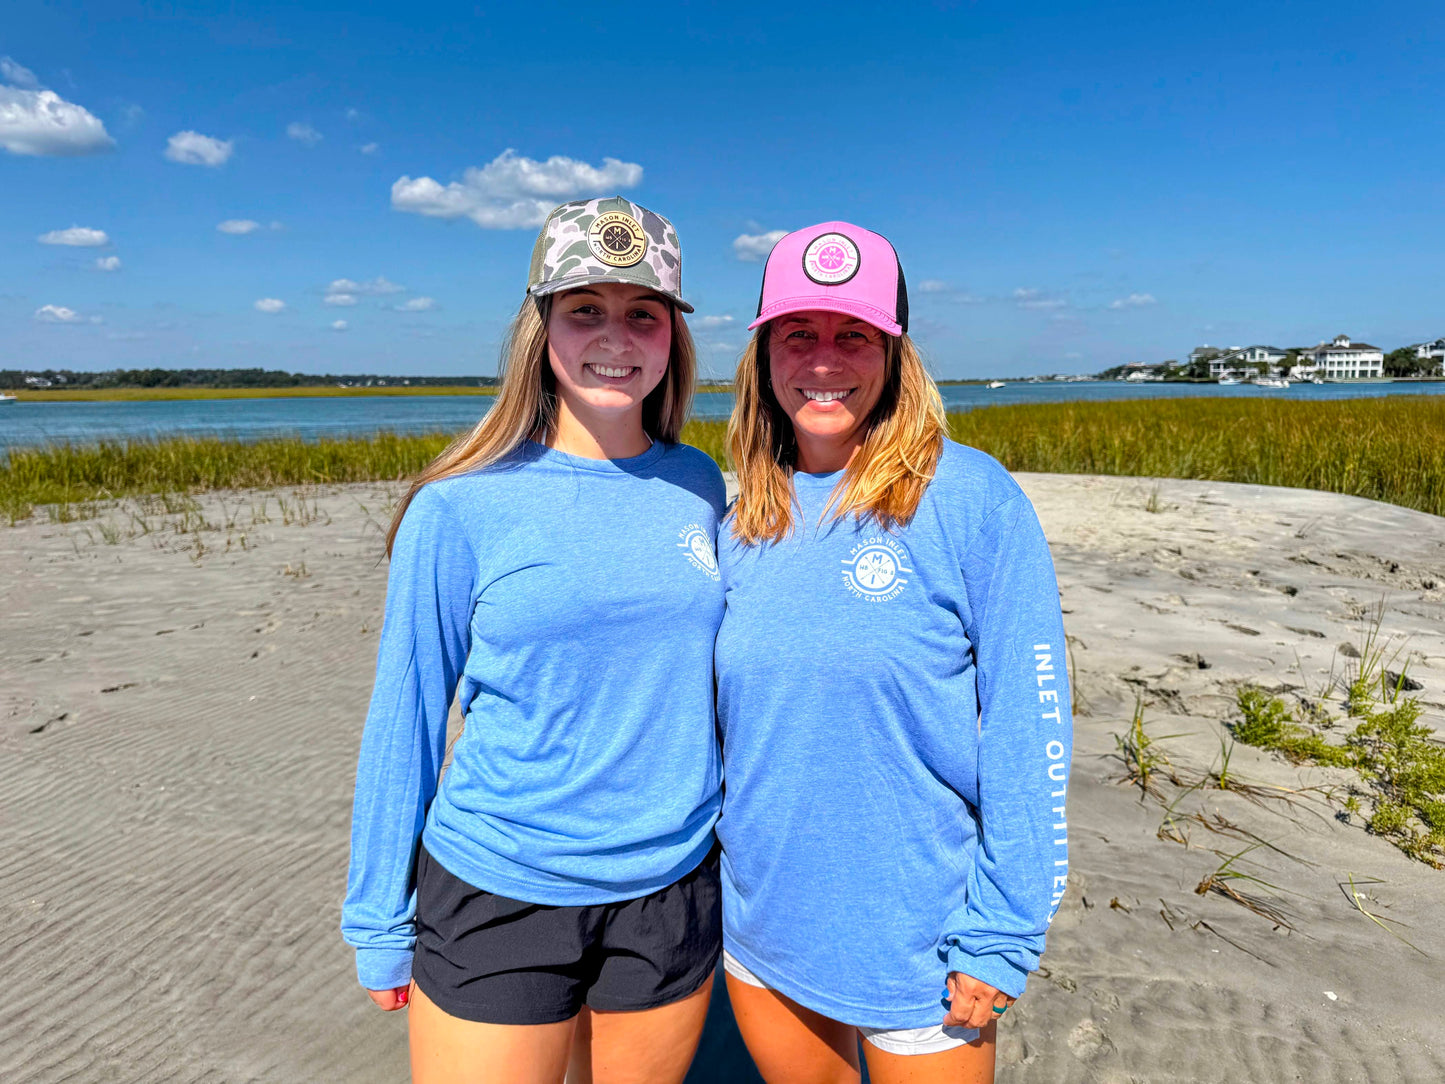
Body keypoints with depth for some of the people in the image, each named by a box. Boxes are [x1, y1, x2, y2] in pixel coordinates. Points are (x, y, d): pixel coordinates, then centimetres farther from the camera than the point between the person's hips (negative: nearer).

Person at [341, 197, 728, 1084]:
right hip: (496, 901, -2)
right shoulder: (461, 509, -10)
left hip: (672, 894, 3)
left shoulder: (700, 488, -1)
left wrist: (739, 840, 12)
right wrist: (380, 919, 2)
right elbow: (405, 718, -3)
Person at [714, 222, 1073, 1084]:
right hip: (761, 931, 5)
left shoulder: (974, 500, -15)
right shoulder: (745, 526, 0)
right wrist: (704, 889, 11)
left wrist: (1002, 938, -13)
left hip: (914, 944, -4)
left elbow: (1028, 729, -13)